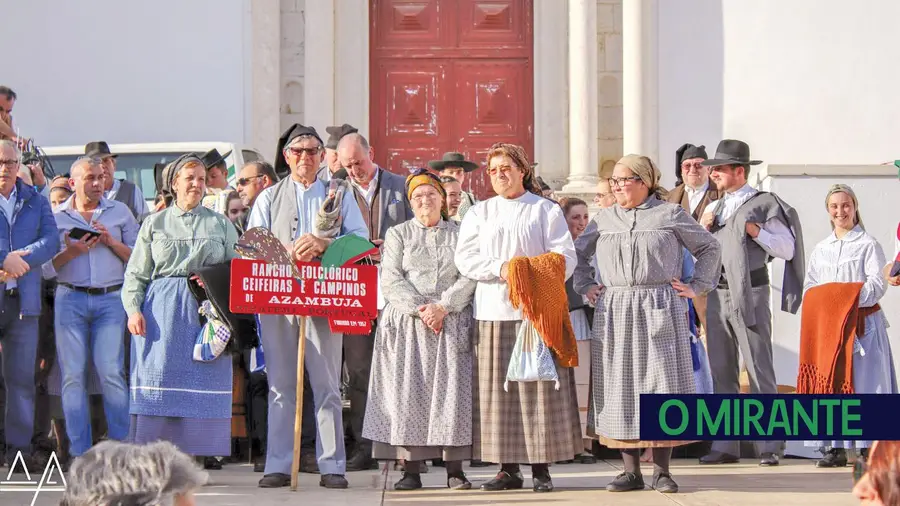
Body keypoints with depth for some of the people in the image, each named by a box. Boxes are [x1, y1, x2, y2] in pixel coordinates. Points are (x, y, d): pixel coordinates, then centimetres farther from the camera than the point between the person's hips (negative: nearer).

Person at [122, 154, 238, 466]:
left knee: (199, 381, -4)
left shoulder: (220, 224, 13)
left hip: (205, 311, 0)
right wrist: (133, 308, -6)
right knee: (159, 378, -6)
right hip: (161, 312, 0)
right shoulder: (155, 223, 12)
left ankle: (189, 457, -1)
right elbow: (136, 273, 9)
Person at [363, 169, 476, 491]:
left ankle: (455, 470, -5)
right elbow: (390, 280, 1)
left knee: (451, 390, -7)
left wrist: (443, 307, -13)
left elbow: (469, 278, 2)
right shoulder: (398, 234, 13)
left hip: (451, 324, 0)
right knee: (406, 391, -7)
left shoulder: (459, 234, 13)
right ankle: (411, 470, -6)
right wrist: (419, 309, -12)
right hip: (407, 325, 0)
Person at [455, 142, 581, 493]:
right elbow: (466, 258, 4)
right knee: (497, 388, 0)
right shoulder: (478, 213, 15)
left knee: (538, 387, -4)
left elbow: (565, 256, -2)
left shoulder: (546, 210, 7)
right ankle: (508, 469, 5)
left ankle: (541, 467, 1)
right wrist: (500, 269, -13)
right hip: (493, 310, 3)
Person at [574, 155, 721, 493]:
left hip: (659, 310, -3)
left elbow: (709, 248, 11)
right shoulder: (604, 219, 13)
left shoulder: (670, 215, 4)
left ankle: (662, 471, 2)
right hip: (614, 313, 3)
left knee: (660, 383, -4)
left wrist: (697, 287, 4)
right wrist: (584, 286, 13)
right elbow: (578, 253, 25)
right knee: (620, 385, 1)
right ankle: (631, 472, 7)